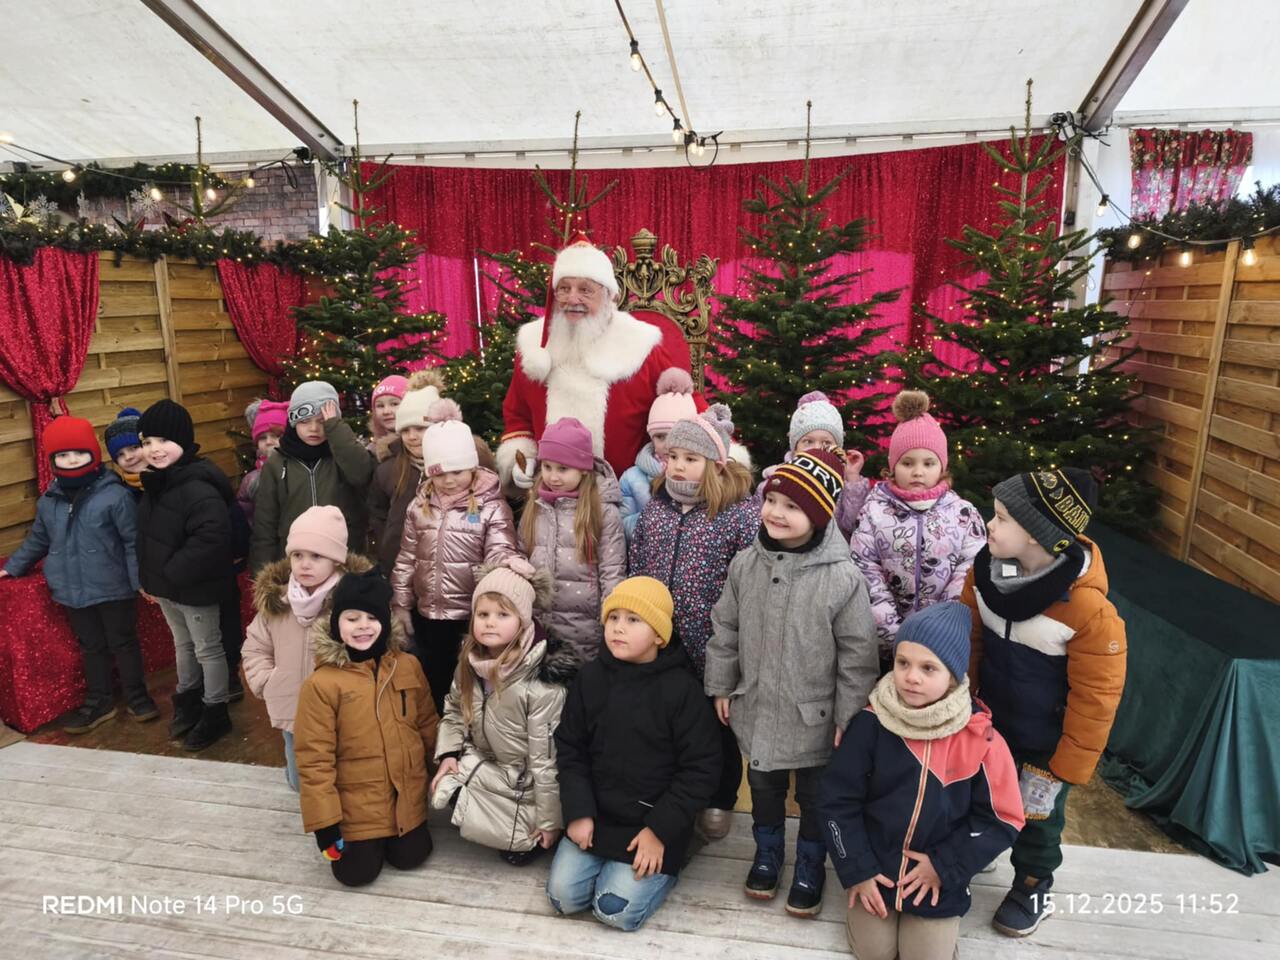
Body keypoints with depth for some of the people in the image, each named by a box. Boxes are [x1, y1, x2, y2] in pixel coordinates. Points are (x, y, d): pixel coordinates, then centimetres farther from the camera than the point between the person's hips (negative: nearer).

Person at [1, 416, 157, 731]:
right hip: (72, 591, 5)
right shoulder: (48, 501, 3)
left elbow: (133, 542, -12)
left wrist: (142, 580, -15)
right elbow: (37, 540, 20)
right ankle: (99, 701, 32)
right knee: (91, 647, 18)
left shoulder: (115, 495, -14)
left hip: (114, 588, -5)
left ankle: (137, 696, 27)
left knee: (123, 643, 10)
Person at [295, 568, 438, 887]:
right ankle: (365, 840, 30)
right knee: (357, 873, -2)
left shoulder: (408, 666, -4)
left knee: (409, 858, 4)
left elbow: (428, 724, 8)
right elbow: (314, 758, -13)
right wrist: (324, 821, -12)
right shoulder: (321, 683, -16)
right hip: (355, 803, -2)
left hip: (406, 797, 3)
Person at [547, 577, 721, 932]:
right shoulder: (590, 677, -5)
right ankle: (602, 858, 24)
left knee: (617, 911, -12)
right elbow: (570, 749, 2)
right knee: (563, 897, -3)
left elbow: (701, 770, -13)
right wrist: (578, 812, -7)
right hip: (595, 814, 4)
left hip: (652, 821, -4)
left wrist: (660, 830, -15)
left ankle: (664, 865, 15)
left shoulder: (682, 689, -16)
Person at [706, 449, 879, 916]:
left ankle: (810, 869, 42)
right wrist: (721, 686, 7)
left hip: (814, 717, -3)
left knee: (815, 796, 18)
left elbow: (857, 653, -14)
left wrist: (848, 717, -10)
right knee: (763, 787, 24)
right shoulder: (745, 564, -9)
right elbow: (725, 629, 3)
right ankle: (767, 854, 48)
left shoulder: (842, 578, -21)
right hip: (756, 710, 4)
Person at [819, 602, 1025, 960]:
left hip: (938, 876, 0)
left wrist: (945, 866, -11)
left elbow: (1001, 820, -8)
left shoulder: (980, 738, -17)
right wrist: (857, 870, -10)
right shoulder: (871, 723, -16)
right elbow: (836, 800, -9)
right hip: (875, 867, 1)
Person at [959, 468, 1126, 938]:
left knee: (1037, 814, 20)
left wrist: (1066, 768, -12)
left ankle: (1032, 888, 47)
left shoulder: (1089, 610, -32)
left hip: (1044, 740, -4)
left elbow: (1095, 698, -21)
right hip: (989, 720, 4)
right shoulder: (985, 568, -17)